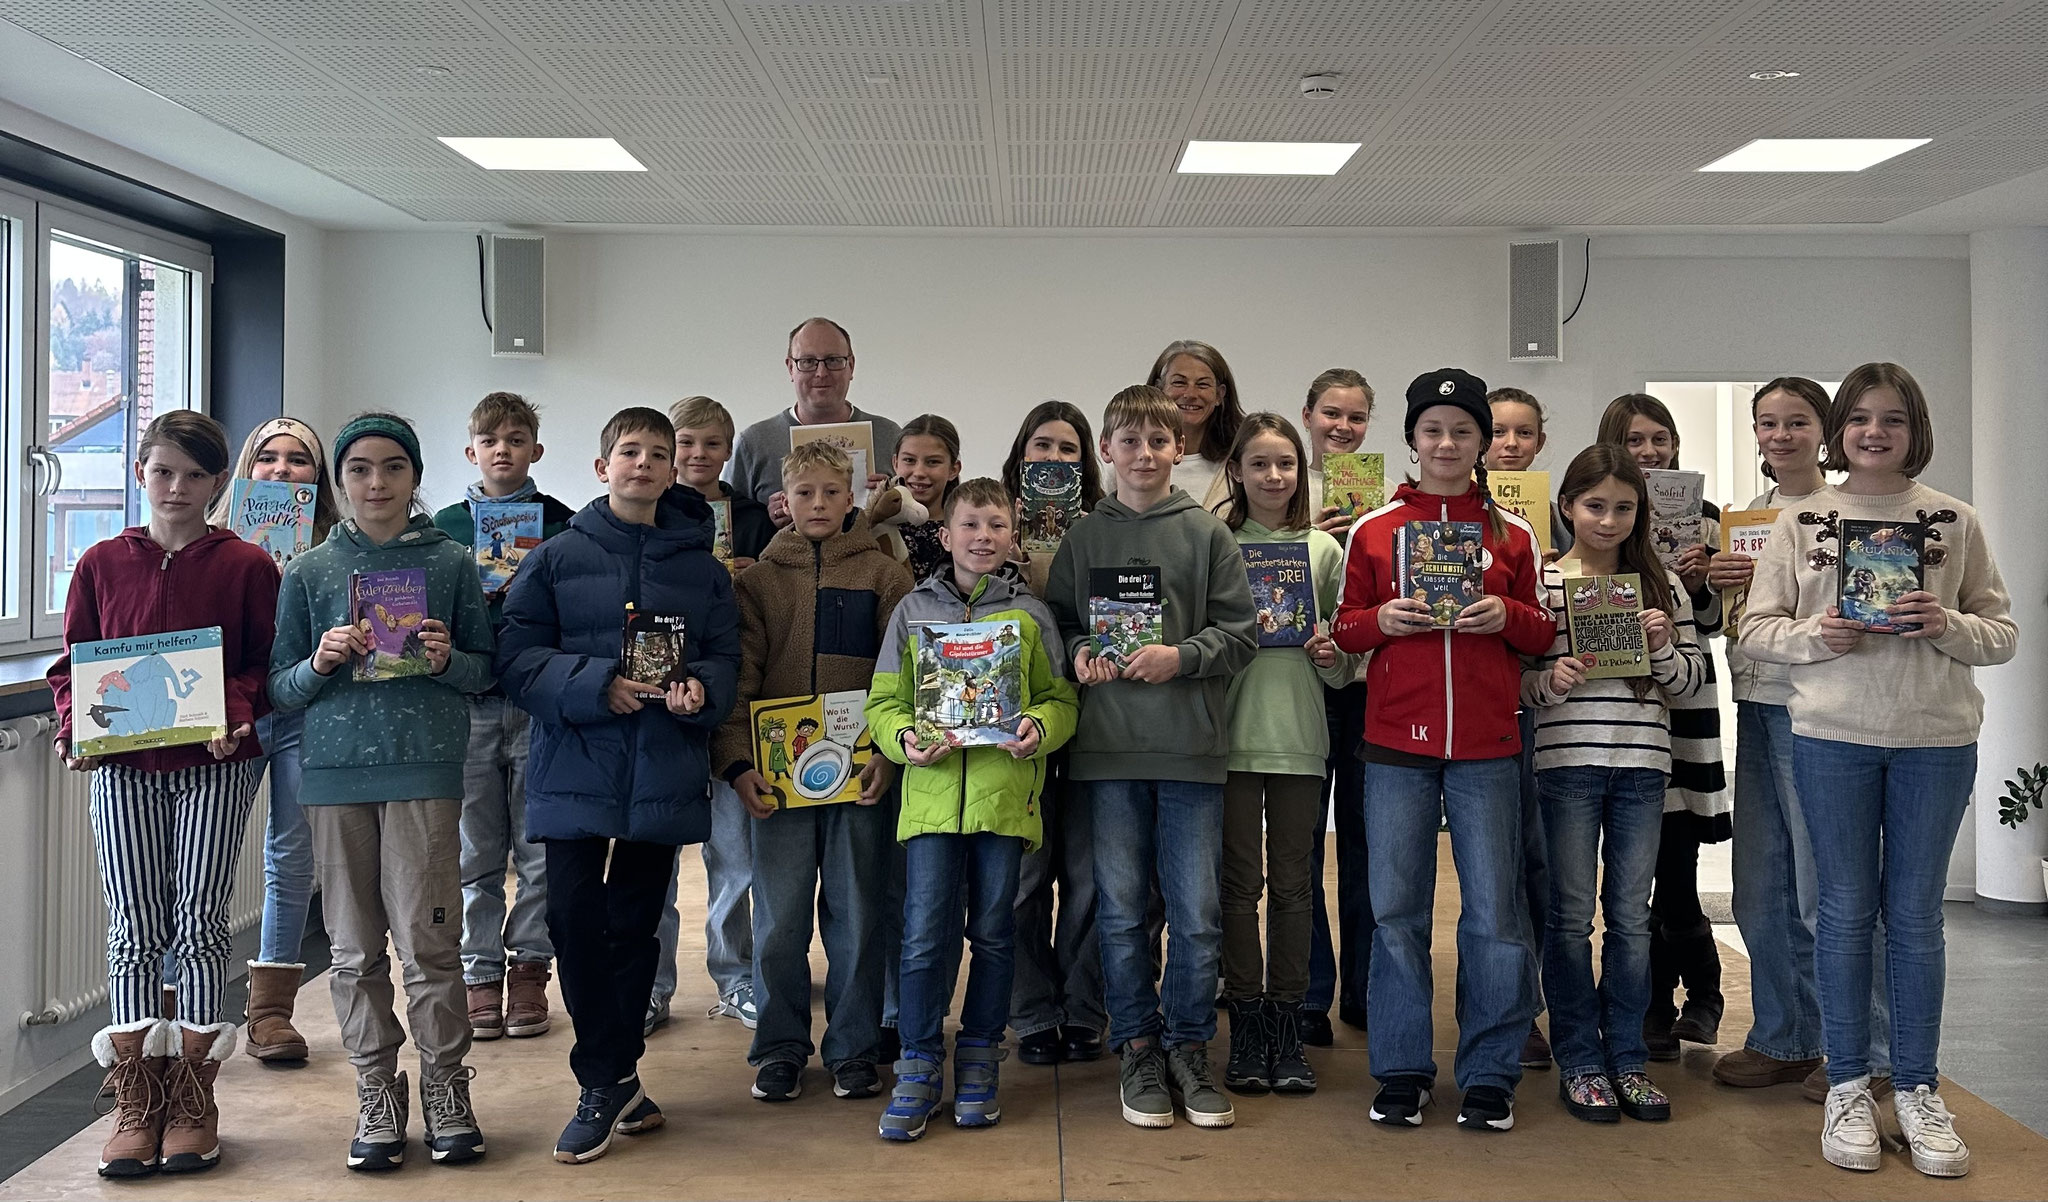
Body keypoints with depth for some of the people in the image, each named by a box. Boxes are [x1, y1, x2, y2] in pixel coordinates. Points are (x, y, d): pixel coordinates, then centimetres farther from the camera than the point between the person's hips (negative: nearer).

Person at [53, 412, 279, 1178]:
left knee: (200, 922, -1)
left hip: (216, 766, -2)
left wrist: (236, 715, -16)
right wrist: (76, 727, -6)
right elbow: (72, 665, 11)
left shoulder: (246, 566, 1)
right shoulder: (102, 564, 8)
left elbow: (265, 664, 2)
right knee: (135, 929, 2)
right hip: (123, 767, 2)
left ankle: (193, 1099, 10)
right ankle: (136, 1103, 10)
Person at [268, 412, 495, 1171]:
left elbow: (487, 671, 9)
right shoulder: (309, 572, 9)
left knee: (428, 939, -4)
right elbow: (278, 688, 10)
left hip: (425, 768, -2)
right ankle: (376, 1095, 17)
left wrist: (447, 661, -11)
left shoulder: (450, 562, 6)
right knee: (355, 947, 5)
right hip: (334, 769, 2)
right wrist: (321, 663, -10)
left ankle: (446, 1088, 11)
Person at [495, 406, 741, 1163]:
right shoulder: (557, 559, 2)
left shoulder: (701, 568, 8)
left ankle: (609, 1081, 25)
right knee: (575, 921, -7)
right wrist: (596, 685, -18)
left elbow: (725, 659, 8)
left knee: (636, 926, 10)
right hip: (576, 771, -2)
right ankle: (611, 1080, 8)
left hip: (664, 779, 2)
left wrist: (700, 689, -15)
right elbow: (518, 659, -4)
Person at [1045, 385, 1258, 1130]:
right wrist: (1079, 653, -7)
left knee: (1197, 913, 2)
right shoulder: (1082, 538, 8)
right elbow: (1056, 622, 12)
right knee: (1121, 908, 7)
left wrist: (1181, 656, -13)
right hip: (1108, 747, 1)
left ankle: (1188, 1047, 18)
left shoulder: (1208, 535, 4)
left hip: (1191, 746, -1)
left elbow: (1240, 632, 2)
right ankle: (1137, 1049, 20)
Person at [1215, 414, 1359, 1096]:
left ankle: (1287, 1029, 15)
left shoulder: (1324, 549, 9)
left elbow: (1346, 668, 14)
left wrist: (1333, 656, -7)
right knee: (1240, 883, 3)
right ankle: (1246, 1029, 13)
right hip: (1232, 734, -1)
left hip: (1299, 736, 2)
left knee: (1292, 885, 6)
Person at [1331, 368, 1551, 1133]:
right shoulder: (1373, 530, 7)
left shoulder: (1511, 533, 8)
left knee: (1494, 911, 2)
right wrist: (1381, 619, -11)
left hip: (1486, 744, 0)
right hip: (1396, 742, 0)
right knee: (1396, 909, 5)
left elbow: (1543, 635, 11)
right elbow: (1344, 630, 10)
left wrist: (1507, 617, -9)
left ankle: (1490, 1076, 15)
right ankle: (1402, 1071, 17)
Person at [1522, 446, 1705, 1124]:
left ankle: (1628, 1058, 19)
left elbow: (1690, 680, 11)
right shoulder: (1539, 582, 0)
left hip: (1642, 765, 3)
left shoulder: (1662, 584, 9)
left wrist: (1663, 648, -7)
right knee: (1572, 915, 4)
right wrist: (1550, 681, -19)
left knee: (1631, 915, 8)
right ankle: (1580, 1062, 14)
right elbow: (1513, 681, 1)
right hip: (1565, 762, -2)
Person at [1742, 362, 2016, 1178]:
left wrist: (1948, 626, -14)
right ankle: (1847, 1088, 17)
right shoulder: (1801, 522, 4)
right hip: (1834, 738, -1)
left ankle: (1917, 1090, 19)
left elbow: (2003, 634, 6)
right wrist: (1816, 634, -15)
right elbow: (1755, 630, 3)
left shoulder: (1954, 522, 5)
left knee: (1915, 914, 8)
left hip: (1937, 741, 1)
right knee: (1846, 911, 6)